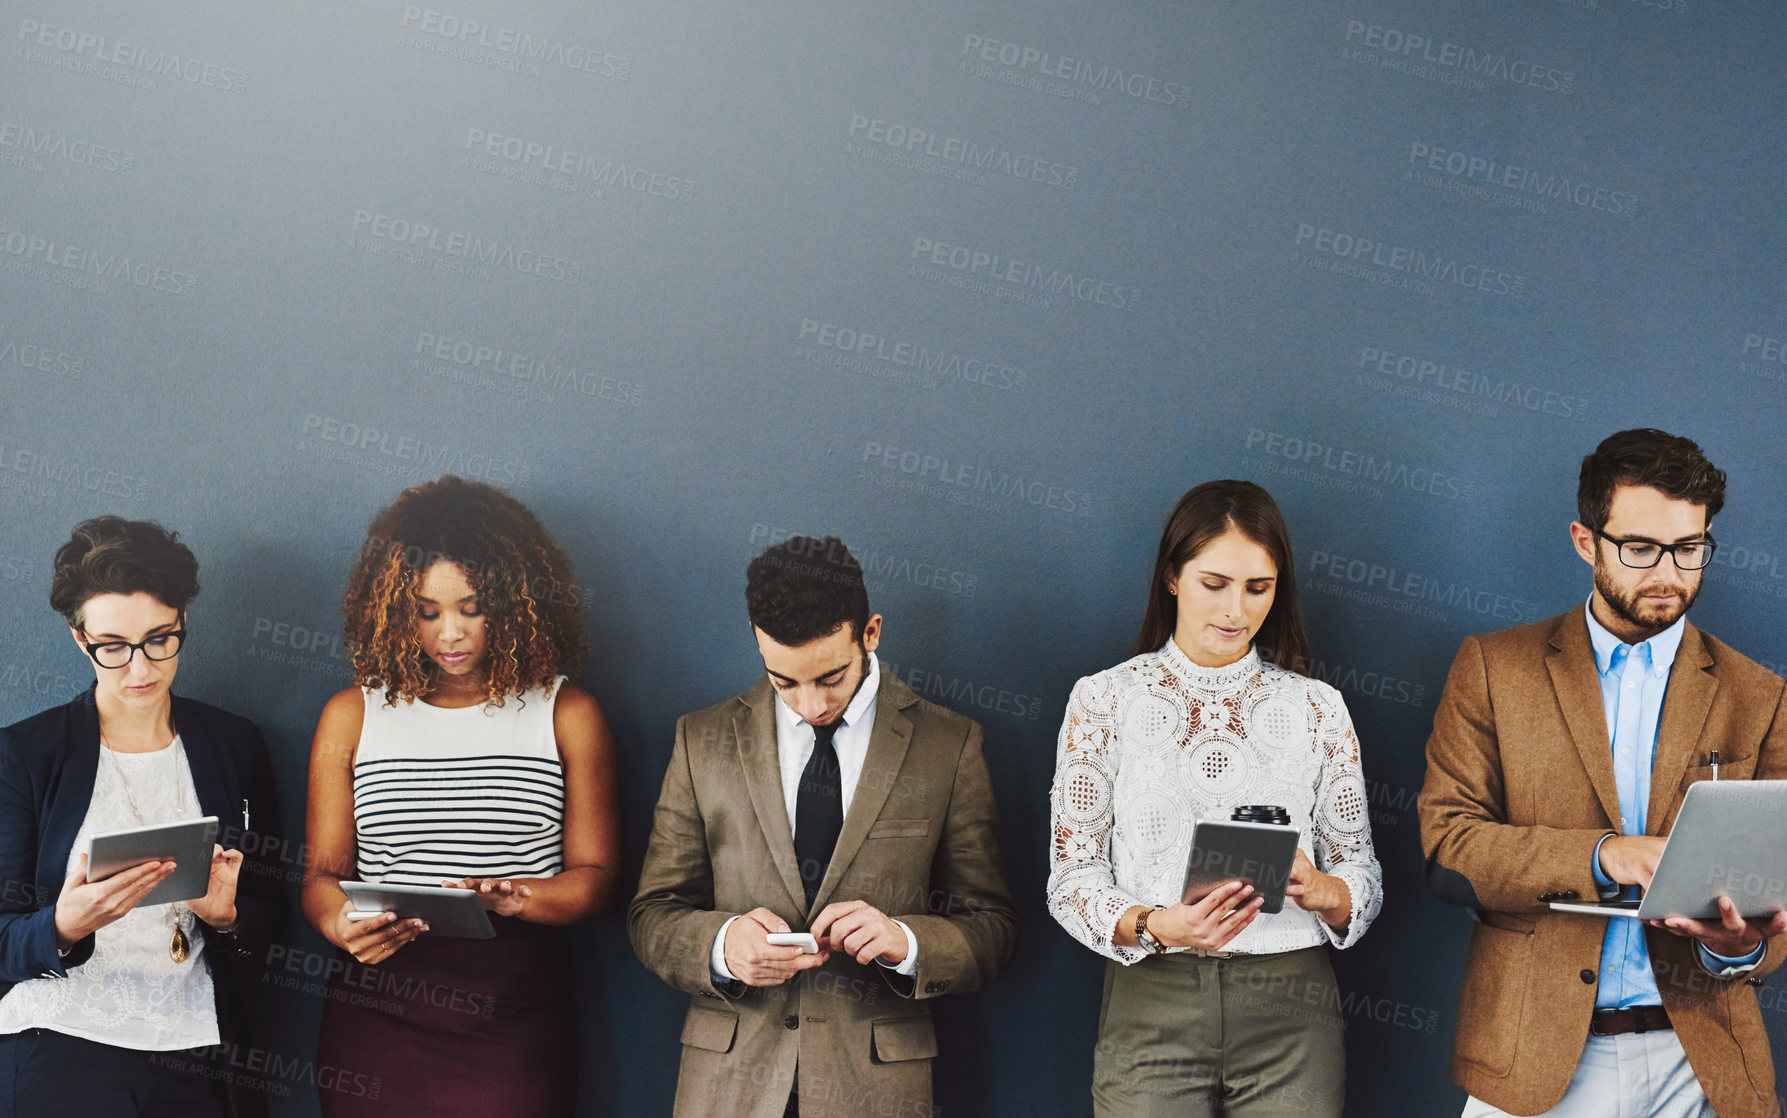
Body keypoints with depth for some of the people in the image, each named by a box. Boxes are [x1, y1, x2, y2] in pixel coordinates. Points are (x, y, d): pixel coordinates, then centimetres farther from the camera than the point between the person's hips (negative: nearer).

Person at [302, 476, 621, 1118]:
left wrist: (510, 897, -17)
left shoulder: (567, 715, 5)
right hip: (375, 1022, 1)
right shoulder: (352, 716, 9)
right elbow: (322, 872, 8)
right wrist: (341, 923, -15)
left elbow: (596, 877, 3)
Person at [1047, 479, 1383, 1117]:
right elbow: (1072, 879, 0)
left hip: (1289, 1006, 1)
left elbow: (1362, 879, 8)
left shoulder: (1316, 708, 8)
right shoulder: (1105, 700, 4)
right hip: (1151, 1000, -1)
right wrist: (1155, 925, -19)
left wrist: (1319, 889, -15)